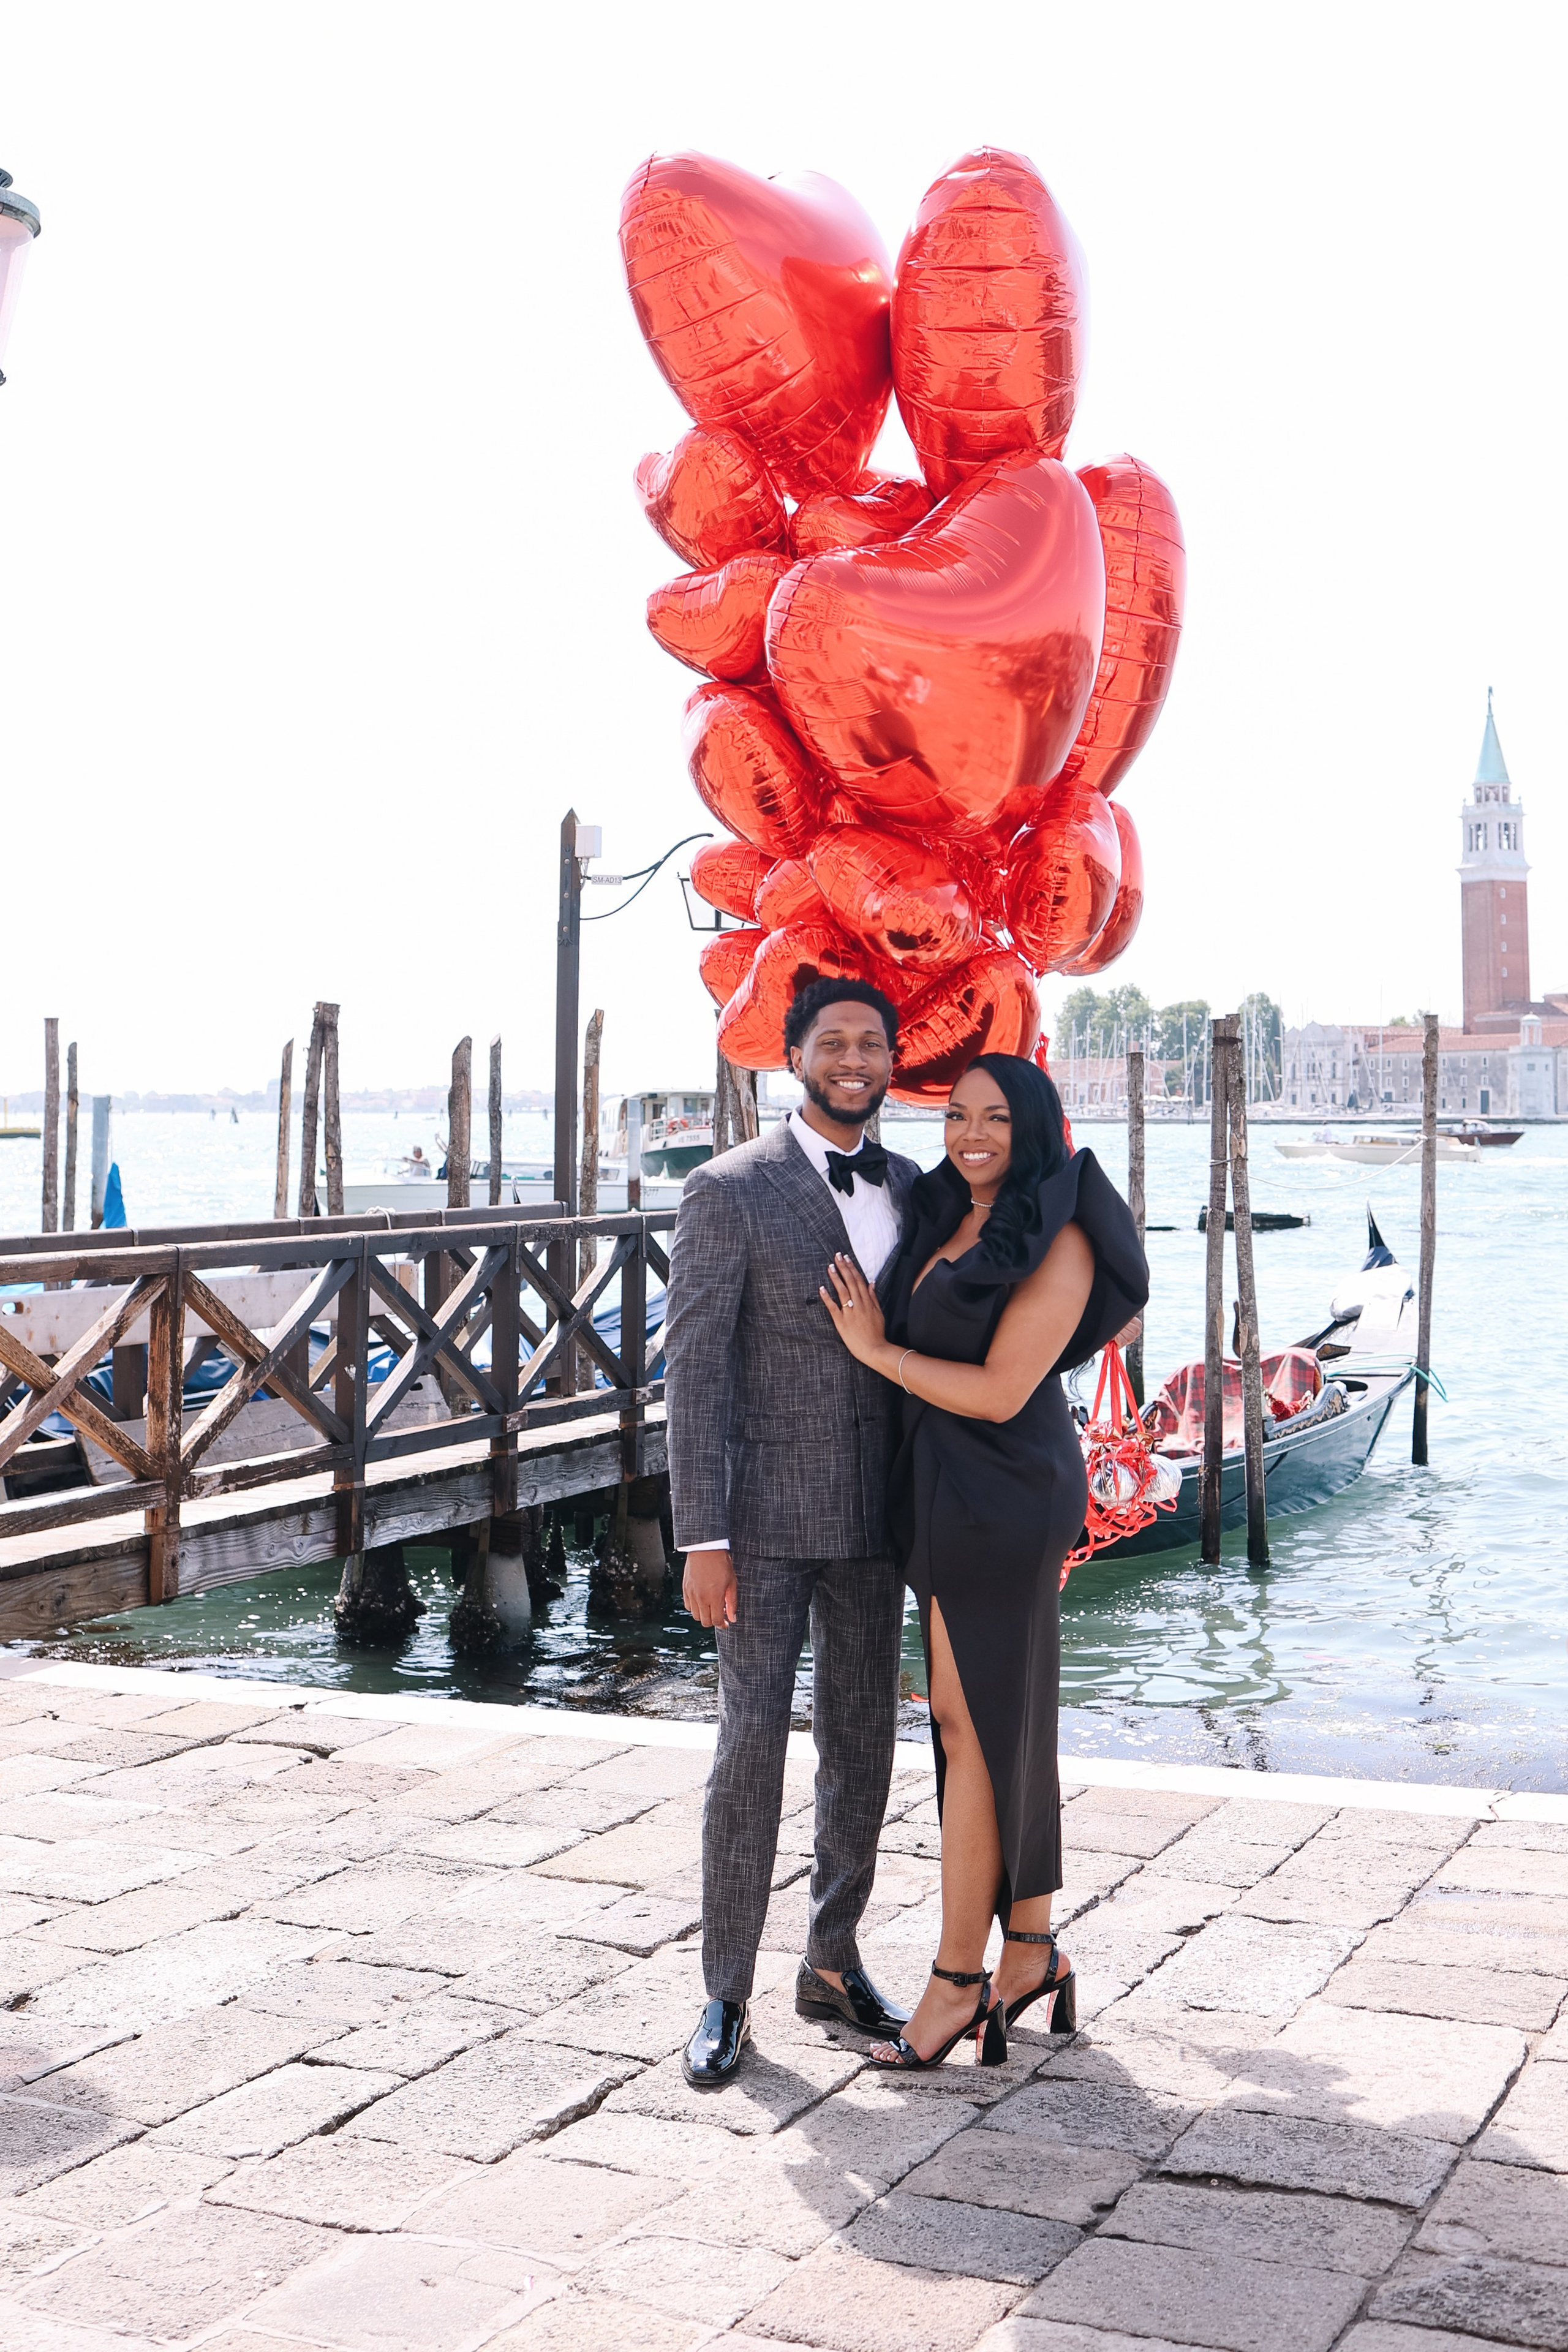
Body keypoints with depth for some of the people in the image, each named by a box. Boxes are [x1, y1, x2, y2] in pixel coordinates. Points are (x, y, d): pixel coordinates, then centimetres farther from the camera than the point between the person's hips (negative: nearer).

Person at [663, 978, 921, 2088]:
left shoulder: (912, 1189, 9)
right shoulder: (729, 1191, -8)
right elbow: (695, 1370, -11)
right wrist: (703, 1539, -15)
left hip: (876, 1515, 5)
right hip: (767, 1515, -5)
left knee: (862, 1744, 12)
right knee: (753, 1747, -3)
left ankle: (833, 1963, 28)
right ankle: (726, 1997, 11)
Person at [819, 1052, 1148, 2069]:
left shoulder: (1056, 1243, -13)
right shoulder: (946, 1221, 12)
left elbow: (1000, 1392, -17)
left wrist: (878, 1348, -9)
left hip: (1001, 1499, -8)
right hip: (950, 1492, 8)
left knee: (970, 1725, -1)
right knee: (1003, 1724, 13)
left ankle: (958, 1978, 9)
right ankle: (1033, 1949, 24)